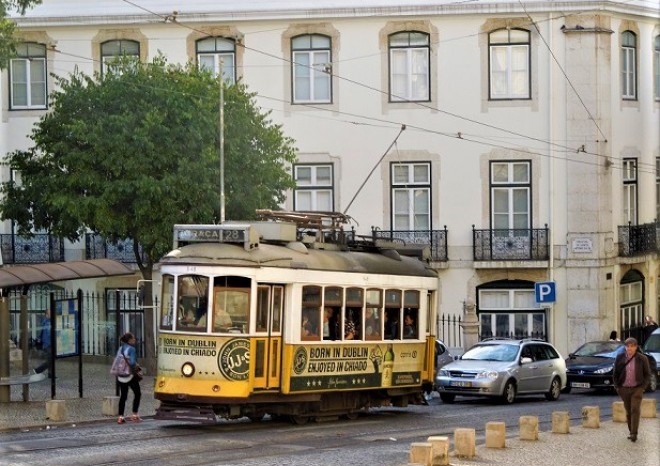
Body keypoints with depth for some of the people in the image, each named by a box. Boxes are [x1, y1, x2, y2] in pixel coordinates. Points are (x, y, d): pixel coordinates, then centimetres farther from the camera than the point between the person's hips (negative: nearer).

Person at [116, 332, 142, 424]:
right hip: (130, 376, -6)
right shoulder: (131, 349, -13)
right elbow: (132, 362, -21)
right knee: (137, 393, 10)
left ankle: (120, 417, 3)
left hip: (121, 377, 6)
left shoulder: (120, 349, 7)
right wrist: (136, 366, -2)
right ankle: (134, 415, 8)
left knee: (123, 396, 8)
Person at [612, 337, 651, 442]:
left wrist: (643, 386, -5)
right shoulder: (620, 357, 1)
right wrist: (616, 386, 3)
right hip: (624, 389, 3)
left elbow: (647, 374, 4)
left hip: (637, 389, -3)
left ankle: (634, 434, -14)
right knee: (628, 411, 9)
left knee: (635, 410, -13)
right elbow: (616, 373, 9)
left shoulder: (642, 359, -4)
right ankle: (631, 432, 20)